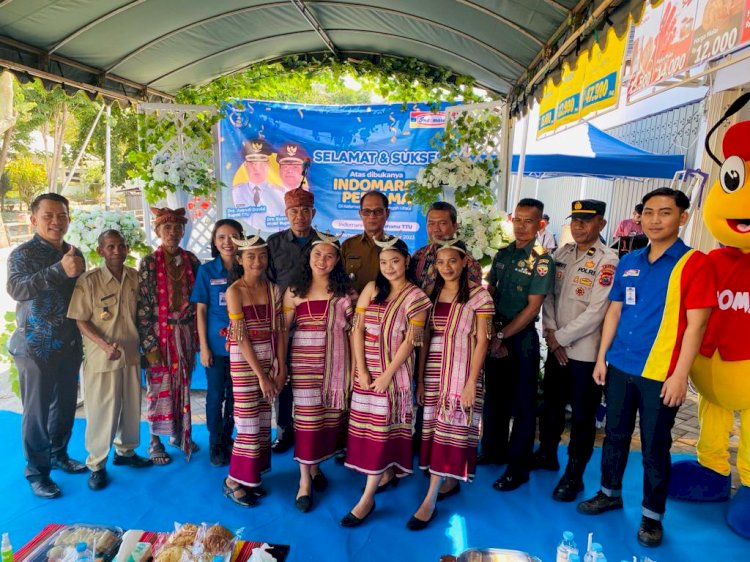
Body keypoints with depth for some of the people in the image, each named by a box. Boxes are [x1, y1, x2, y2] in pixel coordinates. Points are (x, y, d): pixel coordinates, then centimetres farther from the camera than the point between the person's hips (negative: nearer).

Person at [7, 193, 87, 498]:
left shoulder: (75, 254, 7)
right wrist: (60, 270, -40)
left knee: (65, 406, 16)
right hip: (36, 347, -5)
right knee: (37, 412, 5)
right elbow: (16, 288, -30)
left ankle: (58, 455, 35)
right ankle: (36, 471, 20)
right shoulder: (23, 253, -10)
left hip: (70, 345, 5)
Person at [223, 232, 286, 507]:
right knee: (249, 424, 1)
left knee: (263, 422, 12)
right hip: (243, 361, -5)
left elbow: (279, 331, 4)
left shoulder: (273, 290, 4)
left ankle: (251, 476, 28)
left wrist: (281, 369, -2)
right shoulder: (235, 291, -11)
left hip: (269, 360, 5)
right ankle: (233, 481, 19)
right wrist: (261, 375, -15)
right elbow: (241, 338, -15)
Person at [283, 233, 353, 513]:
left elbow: (351, 329, 3)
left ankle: (315, 465, 30)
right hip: (304, 360, -1)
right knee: (307, 416, 0)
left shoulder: (343, 291, 4)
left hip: (335, 361, 1)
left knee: (330, 414, 8)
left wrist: (354, 365, 0)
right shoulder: (295, 290, 3)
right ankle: (305, 480, 11)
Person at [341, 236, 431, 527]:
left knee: (382, 426, -3)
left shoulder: (416, 297, -6)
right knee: (368, 425, 11)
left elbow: (410, 341, -10)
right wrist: (361, 370, -8)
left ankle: (367, 498, 1)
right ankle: (388, 473, 32)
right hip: (366, 369, 5)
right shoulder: (372, 289, 3)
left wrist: (387, 374, -14)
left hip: (394, 370, -4)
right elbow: (357, 330, -1)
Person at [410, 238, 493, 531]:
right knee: (434, 429, 9)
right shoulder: (433, 293, 7)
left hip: (461, 371, -5)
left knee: (450, 430, -3)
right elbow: (425, 338, 7)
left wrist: (471, 382, -13)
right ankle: (448, 481, 29)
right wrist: (420, 379, 5)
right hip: (434, 371, 5)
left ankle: (429, 501, 0)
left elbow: (482, 341, -8)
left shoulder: (478, 295, -7)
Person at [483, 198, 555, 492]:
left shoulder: (542, 261, -10)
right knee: (494, 396, 17)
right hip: (495, 335, 6)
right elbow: (489, 294, 8)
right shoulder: (502, 254, 7)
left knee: (522, 403, 6)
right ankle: (493, 450, 35)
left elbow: (532, 308, -14)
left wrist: (501, 336, -15)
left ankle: (518, 467, 18)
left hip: (521, 338, -5)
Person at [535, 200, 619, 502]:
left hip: (585, 351, -6)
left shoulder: (607, 261, -13)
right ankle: (547, 453, 40)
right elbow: (548, 294, 6)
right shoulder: (562, 253, 6)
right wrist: (550, 331, -6)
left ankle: (574, 474, 21)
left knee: (582, 415, 6)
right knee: (551, 403, 20)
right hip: (556, 346, 6)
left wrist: (561, 337, -13)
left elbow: (596, 312, -19)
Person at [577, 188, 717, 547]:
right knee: (615, 435, 18)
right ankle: (610, 493, 37)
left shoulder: (694, 263, -9)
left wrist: (680, 375, -15)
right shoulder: (628, 263, 6)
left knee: (654, 447, 8)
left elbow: (695, 324, -12)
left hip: (660, 373, -5)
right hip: (620, 367, 5)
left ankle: (652, 515, 27)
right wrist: (601, 357, 8)